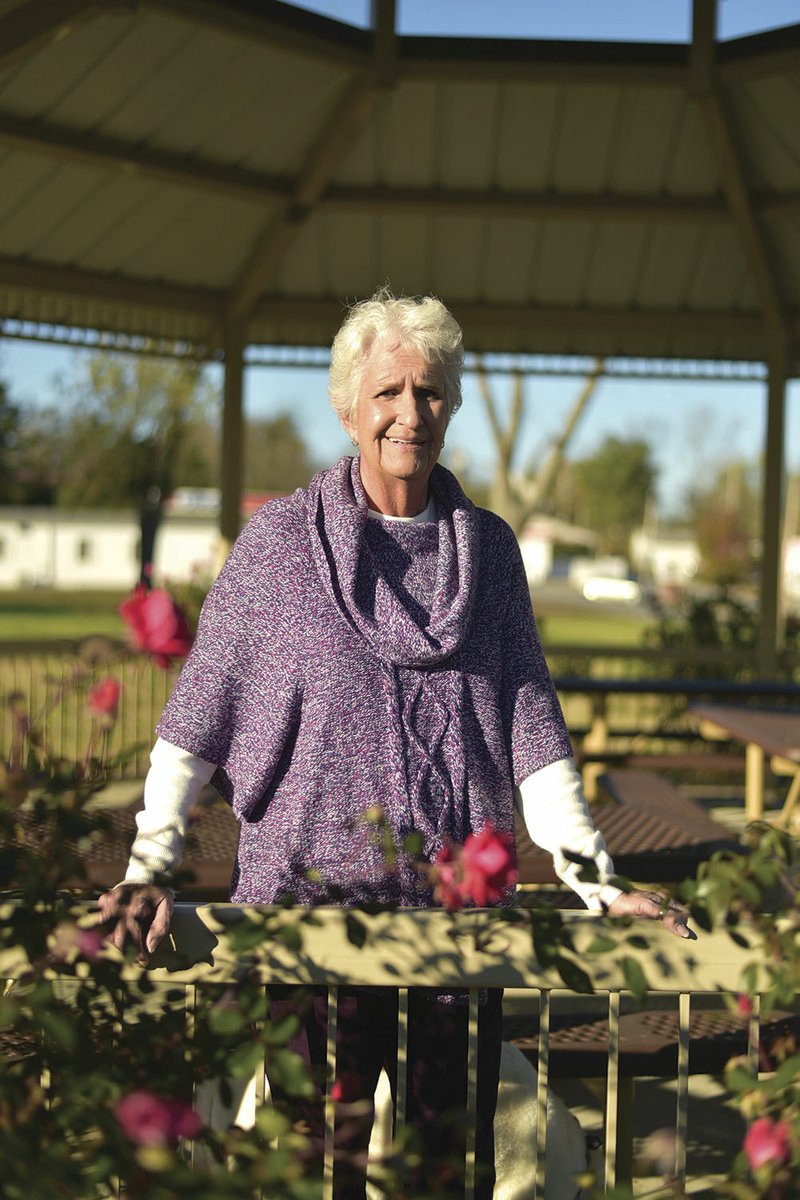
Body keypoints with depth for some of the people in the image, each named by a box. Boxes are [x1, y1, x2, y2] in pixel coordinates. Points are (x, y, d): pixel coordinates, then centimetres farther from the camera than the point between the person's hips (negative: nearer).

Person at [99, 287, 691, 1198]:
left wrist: (599, 886, -2)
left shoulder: (488, 548, 7)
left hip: (460, 909, 3)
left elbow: (531, 722, 5)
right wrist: (147, 873, -11)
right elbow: (196, 716, -1)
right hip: (311, 900, -2)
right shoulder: (279, 541, -1)